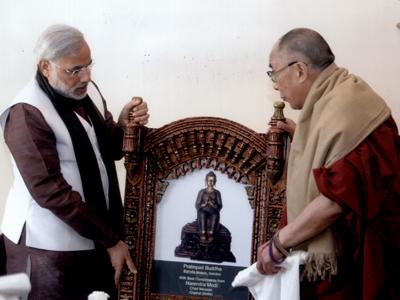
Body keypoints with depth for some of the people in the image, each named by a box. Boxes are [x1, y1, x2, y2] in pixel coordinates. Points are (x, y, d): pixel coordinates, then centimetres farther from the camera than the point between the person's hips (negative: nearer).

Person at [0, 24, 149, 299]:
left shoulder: (87, 91, 4)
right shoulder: (27, 114, -17)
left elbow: (110, 150, 15)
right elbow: (49, 190, -21)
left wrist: (125, 126, -8)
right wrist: (110, 239, -20)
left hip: (96, 236, 7)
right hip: (51, 246, -7)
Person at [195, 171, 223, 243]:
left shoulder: (217, 193, 15)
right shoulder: (201, 192, 14)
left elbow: (220, 206, 6)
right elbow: (197, 205, 7)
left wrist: (213, 204, -14)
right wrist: (204, 204, -13)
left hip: (213, 212, 0)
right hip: (203, 211, 0)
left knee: (215, 215, -37)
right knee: (202, 213, -38)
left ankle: (211, 234, -51)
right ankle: (203, 233, -50)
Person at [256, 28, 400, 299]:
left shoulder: (342, 109, -20)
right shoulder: (333, 97, 11)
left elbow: (337, 197, -27)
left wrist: (278, 243, -20)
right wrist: (302, 136, 14)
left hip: (350, 261, -9)